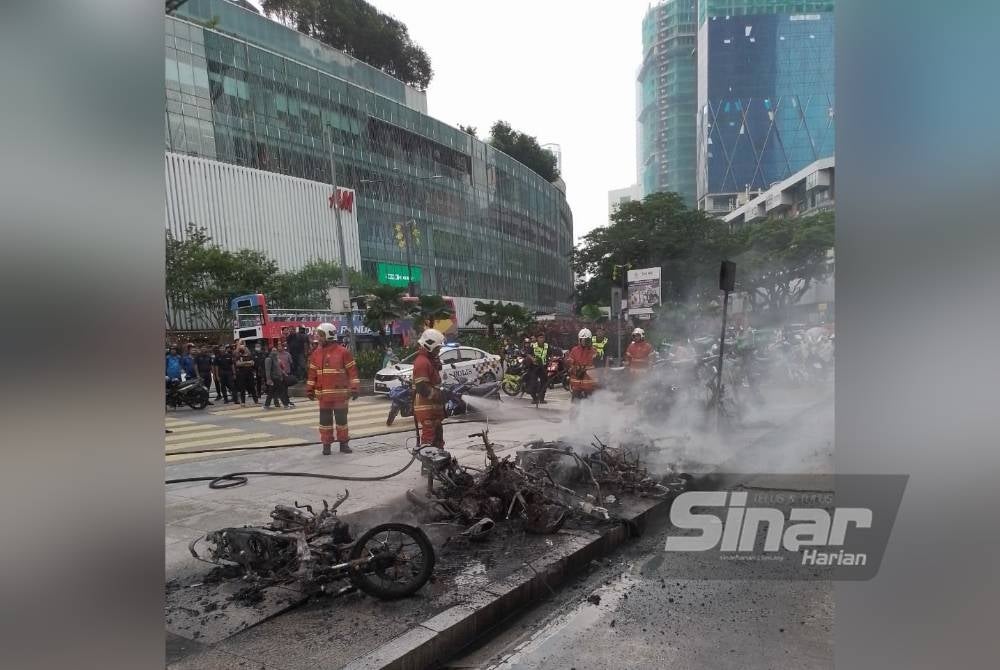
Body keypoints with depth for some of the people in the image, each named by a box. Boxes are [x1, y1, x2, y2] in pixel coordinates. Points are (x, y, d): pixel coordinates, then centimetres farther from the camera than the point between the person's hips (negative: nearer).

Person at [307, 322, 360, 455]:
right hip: (323, 394, 3)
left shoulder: (343, 352, -5)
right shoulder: (316, 354, 8)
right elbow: (312, 373, 12)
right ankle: (326, 445, 16)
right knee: (325, 420, 7)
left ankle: (344, 443, 18)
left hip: (340, 393, -3)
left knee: (341, 418, 7)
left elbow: (352, 371, -5)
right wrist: (310, 389, 9)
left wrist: (355, 388, -9)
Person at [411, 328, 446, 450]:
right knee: (427, 440, -10)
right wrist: (441, 396, -19)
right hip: (425, 408, -11)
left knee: (438, 438, 19)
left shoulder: (431, 360, 17)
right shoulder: (421, 362, -17)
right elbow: (422, 388, -24)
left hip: (434, 406, 11)